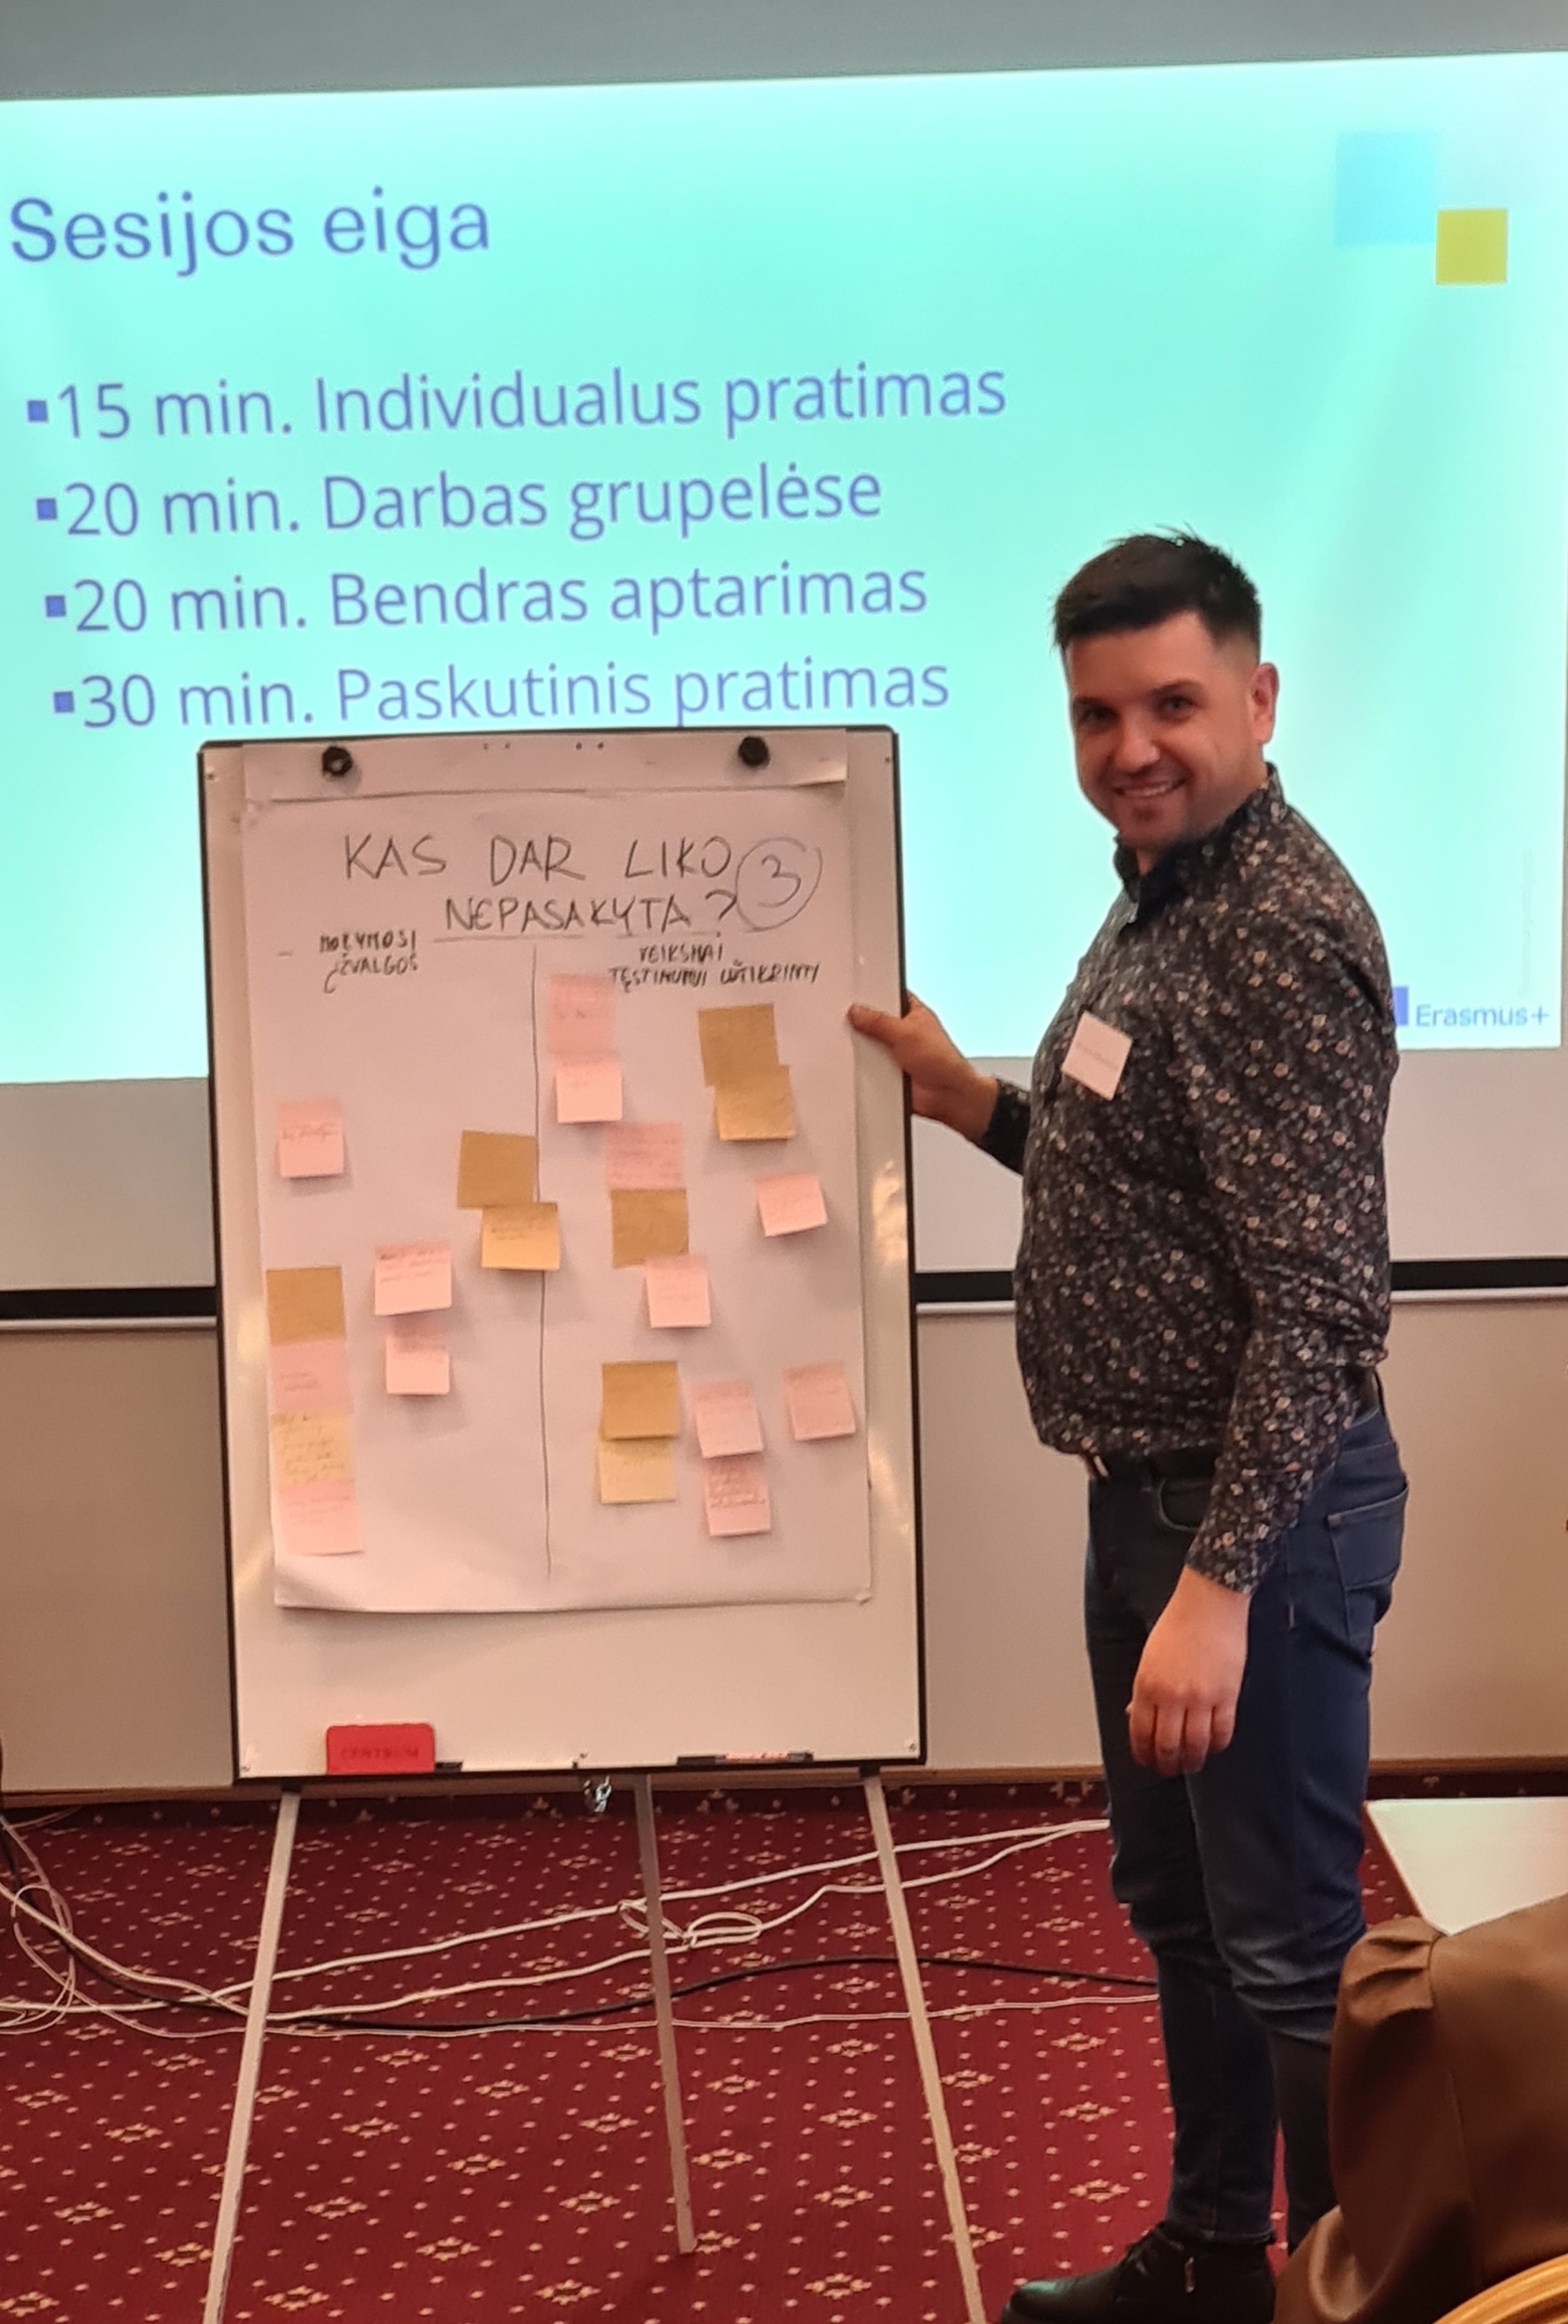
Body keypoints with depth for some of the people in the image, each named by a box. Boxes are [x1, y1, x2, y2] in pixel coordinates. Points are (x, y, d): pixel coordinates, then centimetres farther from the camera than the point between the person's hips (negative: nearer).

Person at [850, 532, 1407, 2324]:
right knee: (1176, 1903, 22)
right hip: (1151, 1489, 10)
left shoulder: (1279, 934, -21)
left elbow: (1320, 1298, -25)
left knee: (1292, 1942, 3)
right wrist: (968, 1099, 13)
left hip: (1259, 1510, -10)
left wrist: (1219, 1581, -26)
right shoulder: (1159, 901, 10)